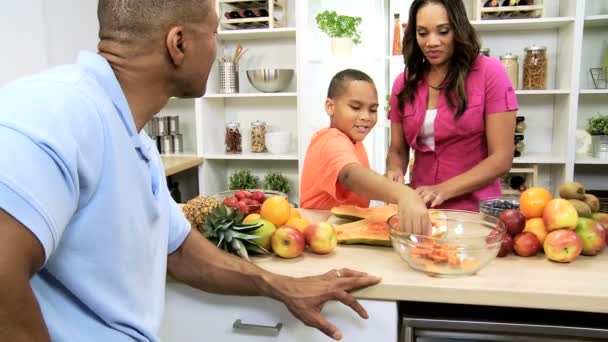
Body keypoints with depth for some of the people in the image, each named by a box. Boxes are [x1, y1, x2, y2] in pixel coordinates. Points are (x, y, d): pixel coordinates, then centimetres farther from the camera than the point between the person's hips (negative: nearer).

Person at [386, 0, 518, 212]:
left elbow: (501, 158, -8)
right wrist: (395, 171, -10)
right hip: (421, 209, 2)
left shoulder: (489, 72, -5)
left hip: (474, 212, -2)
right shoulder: (404, 83, 5)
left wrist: (443, 190, -19)